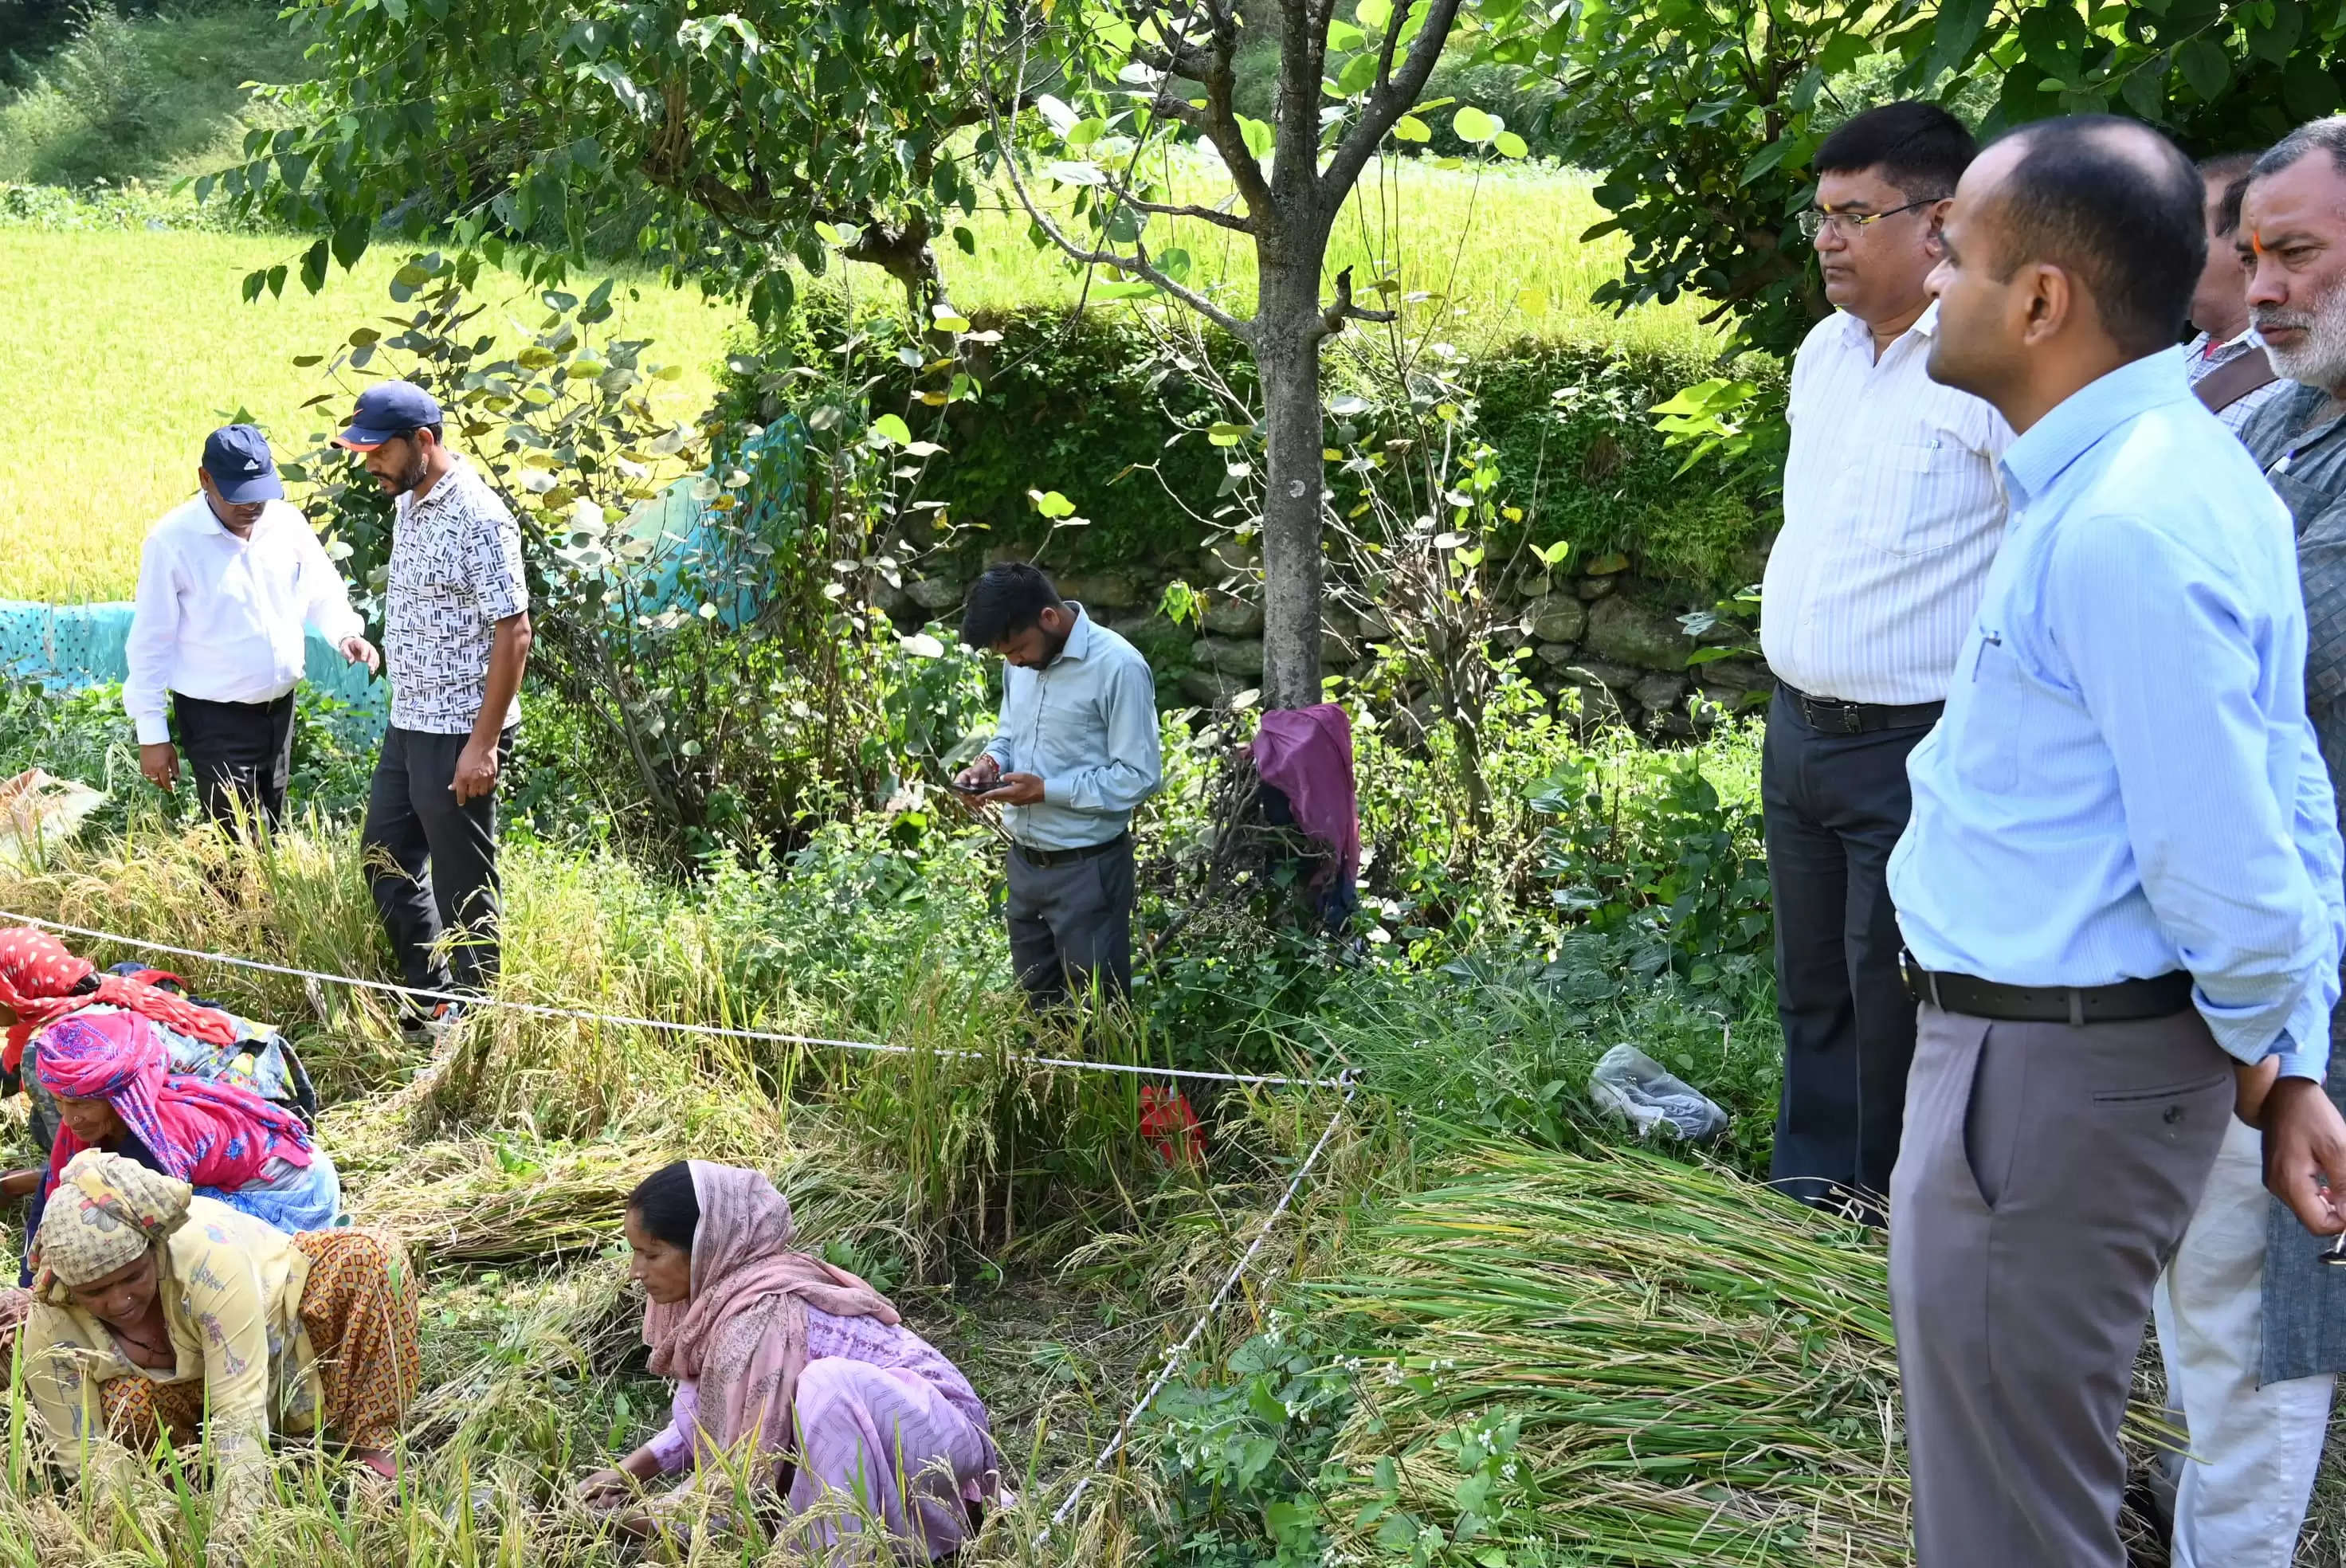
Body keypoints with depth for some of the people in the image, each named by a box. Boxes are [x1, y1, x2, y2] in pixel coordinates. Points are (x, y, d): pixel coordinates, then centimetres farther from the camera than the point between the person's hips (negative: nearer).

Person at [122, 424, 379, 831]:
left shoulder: (287, 522, -3)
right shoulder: (172, 541, -16)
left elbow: (322, 588, 13)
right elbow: (152, 641, -10)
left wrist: (346, 632, -10)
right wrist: (152, 733, -9)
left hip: (279, 707, 5)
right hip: (215, 719, -5)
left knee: (270, 835, 16)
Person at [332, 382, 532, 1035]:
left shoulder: (478, 519, -19)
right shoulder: (407, 504, 9)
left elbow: (513, 633, -21)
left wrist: (484, 743, -22)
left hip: (459, 735, -10)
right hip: (407, 725, 10)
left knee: (463, 886, 1)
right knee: (387, 861, 19)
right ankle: (428, 998, 33)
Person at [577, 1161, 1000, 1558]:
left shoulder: (759, 1315, -26)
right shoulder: (724, 1287, -1)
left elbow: (744, 1470, -24)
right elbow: (712, 1414, 10)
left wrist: (646, 1521, -13)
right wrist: (630, 1470, 1)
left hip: (945, 1436, -10)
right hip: (878, 1437, 10)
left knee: (831, 1382, -36)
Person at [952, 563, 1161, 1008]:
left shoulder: (1118, 667, -20)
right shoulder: (1022, 662, 4)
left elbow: (1140, 776, -20)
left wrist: (1047, 790, -22)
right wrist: (991, 762, -3)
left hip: (1087, 868, -7)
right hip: (1024, 861, 7)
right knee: (1035, 1001, 17)